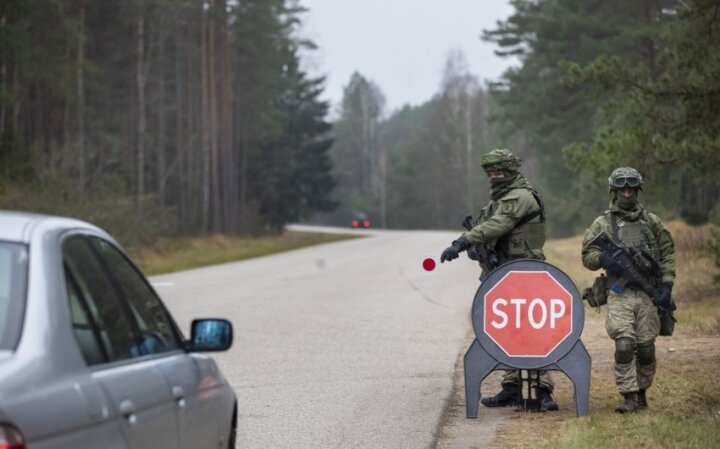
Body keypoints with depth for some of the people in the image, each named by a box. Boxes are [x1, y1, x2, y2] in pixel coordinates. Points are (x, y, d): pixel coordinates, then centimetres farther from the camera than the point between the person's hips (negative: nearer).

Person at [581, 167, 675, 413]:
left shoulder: (652, 222, 12)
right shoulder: (603, 224, 7)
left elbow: (667, 254, 12)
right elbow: (587, 255, 6)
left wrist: (666, 284, 1)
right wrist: (603, 259, -16)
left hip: (648, 294, 2)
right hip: (619, 294, -2)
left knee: (646, 348, 5)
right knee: (624, 346, -14)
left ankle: (642, 393, 21)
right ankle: (629, 397, -10)